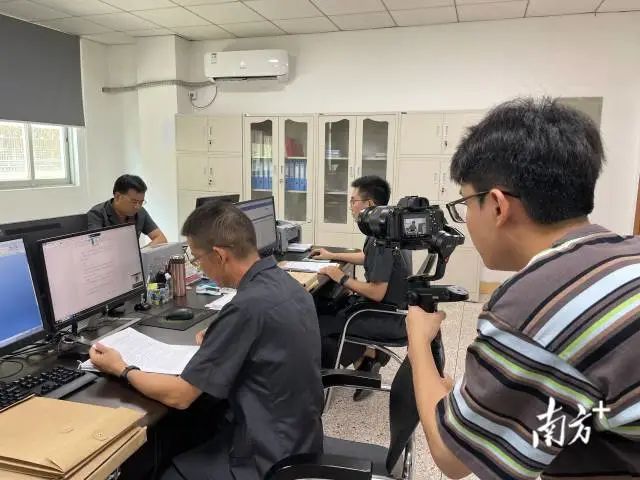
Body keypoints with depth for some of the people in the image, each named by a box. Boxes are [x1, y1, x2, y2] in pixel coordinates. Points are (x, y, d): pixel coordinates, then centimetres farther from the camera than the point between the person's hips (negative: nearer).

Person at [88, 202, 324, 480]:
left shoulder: (247, 306, -28)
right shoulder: (286, 283, -2)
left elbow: (179, 395, -19)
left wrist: (121, 370, -4)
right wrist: (218, 342, 6)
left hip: (267, 458, -8)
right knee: (179, 438, 21)